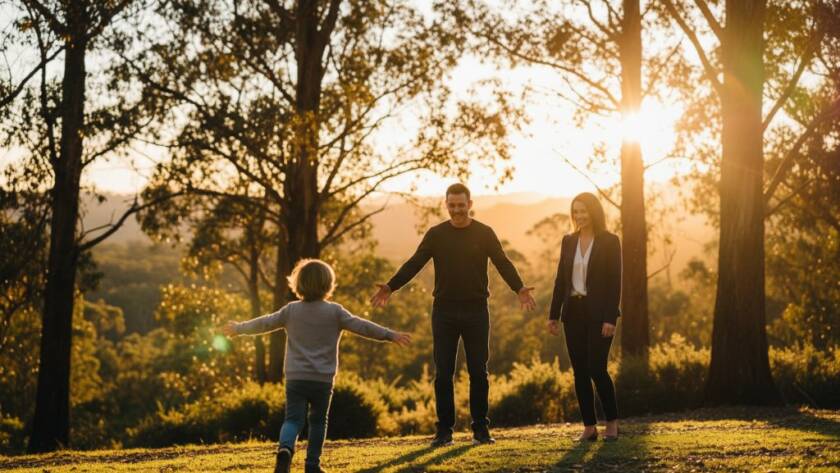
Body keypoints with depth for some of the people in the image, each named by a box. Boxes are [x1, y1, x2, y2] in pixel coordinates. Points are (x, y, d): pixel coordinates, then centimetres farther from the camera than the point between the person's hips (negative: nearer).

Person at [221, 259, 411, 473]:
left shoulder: (291, 310, 4)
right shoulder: (334, 311, -2)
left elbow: (263, 324, 10)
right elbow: (361, 326, -4)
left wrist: (238, 329, 25)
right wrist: (390, 335, 2)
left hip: (295, 378, 1)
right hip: (322, 379, -1)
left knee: (293, 419, -1)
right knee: (318, 421, 14)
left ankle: (285, 449, -29)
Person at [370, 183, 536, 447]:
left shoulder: (484, 233, 1)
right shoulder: (436, 234, 4)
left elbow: (503, 264, -6)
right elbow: (414, 264, -1)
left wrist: (519, 289, -24)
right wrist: (390, 287, -14)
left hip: (476, 311, -1)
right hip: (444, 311, 1)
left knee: (478, 372, 4)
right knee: (443, 373, 0)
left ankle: (481, 429, 11)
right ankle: (444, 430, 6)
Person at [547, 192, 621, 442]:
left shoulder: (610, 242, -4)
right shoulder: (569, 241, 10)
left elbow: (615, 282, -8)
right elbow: (561, 280, 11)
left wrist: (610, 318, -16)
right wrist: (554, 315, 6)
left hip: (598, 313, -5)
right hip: (573, 312, 5)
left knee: (596, 369, -10)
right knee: (580, 371, 3)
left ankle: (612, 421, 8)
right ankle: (589, 427, 9)